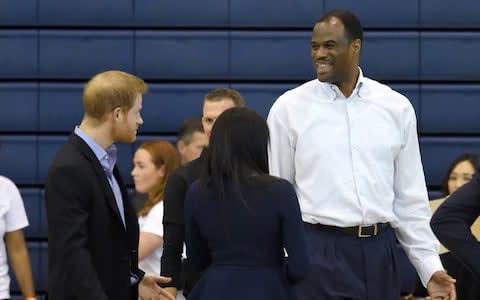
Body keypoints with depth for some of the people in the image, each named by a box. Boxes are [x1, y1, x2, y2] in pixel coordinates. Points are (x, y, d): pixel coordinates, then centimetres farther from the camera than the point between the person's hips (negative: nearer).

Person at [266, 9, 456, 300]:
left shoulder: (396, 108, 7)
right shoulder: (289, 108, 0)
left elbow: (410, 197, 10)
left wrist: (430, 266, 6)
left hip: (379, 250, 2)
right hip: (317, 249, -2)